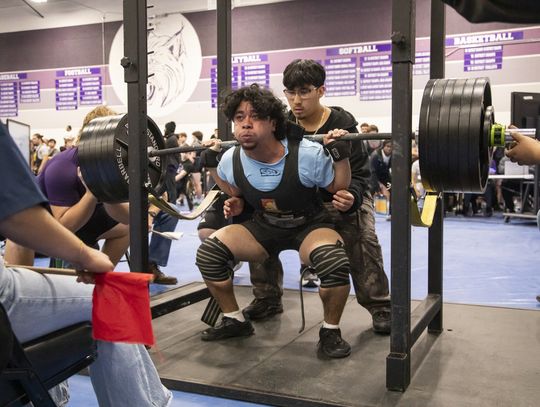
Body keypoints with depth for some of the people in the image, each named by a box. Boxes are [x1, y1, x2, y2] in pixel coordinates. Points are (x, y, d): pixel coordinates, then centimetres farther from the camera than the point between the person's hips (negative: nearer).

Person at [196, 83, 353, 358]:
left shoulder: (307, 155, -26)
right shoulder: (231, 160, -13)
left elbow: (338, 189, -9)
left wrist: (341, 156, -25)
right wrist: (211, 166, -1)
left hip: (309, 225, -4)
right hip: (264, 226, 4)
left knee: (335, 262, -36)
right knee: (208, 253, -15)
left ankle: (330, 331, -8)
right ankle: (235, 321, 7)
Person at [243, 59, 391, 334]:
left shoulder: (342, 123, -20)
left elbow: (359, 175, -22)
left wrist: (351, 198, -45)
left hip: (342, 198, -4)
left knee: (362, 239, -29)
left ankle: (380, 307, -10)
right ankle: (267, 300, 9)